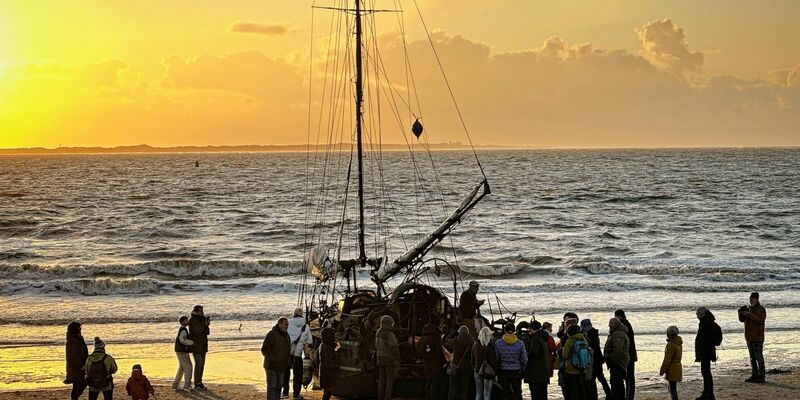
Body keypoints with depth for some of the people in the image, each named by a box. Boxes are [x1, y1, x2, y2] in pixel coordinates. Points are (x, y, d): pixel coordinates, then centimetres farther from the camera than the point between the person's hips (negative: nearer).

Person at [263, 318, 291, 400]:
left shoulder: (286, 335, 13)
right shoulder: (272, 334, -12)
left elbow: (288, 350, 25)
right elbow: (264, 349, -16)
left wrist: (288, 361, 10)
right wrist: (272, 360, -22)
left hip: (281, 367, 8)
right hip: (271, 366, -8)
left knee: (278, 387, 10)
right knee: (272, 387, -10)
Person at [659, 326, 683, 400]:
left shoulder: (671, 344, -20)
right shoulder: (679, 343, 8)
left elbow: (667, 359, -19)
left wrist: (662, 370, -11)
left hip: (672, 369, -9)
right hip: (678, 367, 9)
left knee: (672, 389, -5)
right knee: (672, 388, 19)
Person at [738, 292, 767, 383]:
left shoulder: (761, 309, -7)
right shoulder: (749, 309, 15)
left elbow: (760, 320, -22)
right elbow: (742, 320, 14)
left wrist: (749, 314, -25)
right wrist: (741, 313, -6)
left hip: (757, 338, -8)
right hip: (749, 337, 8)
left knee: (759, 357, -8)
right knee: (752, 358, 12)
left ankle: (761, 376, -8)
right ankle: (754, 375, 18)